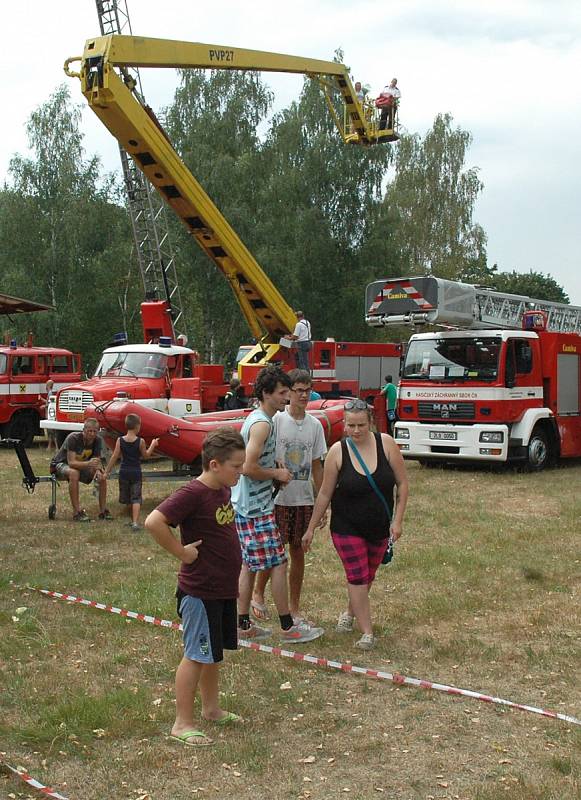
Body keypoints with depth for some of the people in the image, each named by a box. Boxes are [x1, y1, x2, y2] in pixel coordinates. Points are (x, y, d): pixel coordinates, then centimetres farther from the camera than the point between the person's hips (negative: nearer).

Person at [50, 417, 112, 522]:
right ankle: (77, 512, -35)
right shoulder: (73, 438, -30)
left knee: (102, 476, -16)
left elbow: (98, 461, -11)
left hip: (81, 465, 5)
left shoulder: (98, 440, -14)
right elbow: (71, 462, -36)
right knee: (74, 473, -38)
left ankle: (103, 511, -6)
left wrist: (98, 470, -35)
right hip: (61, 464, -5)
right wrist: (88, 463, -54)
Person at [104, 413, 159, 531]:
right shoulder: (140, 441, -11)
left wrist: (107, 471, 0)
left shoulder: (120, 440, -5)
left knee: (126, 498, 17)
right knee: (136, 498, 0)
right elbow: (146, 455, 2)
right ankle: (135, 522, -13)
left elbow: (114, 457, -5)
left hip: (124, 472, 2)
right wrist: (153, 445, 16)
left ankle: (133, 520, 26)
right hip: (136, 472, -2)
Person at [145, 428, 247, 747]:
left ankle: (212, 709, 35)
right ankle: (182, 724, 12)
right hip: (200, 592, -9)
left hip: (224, 588, 9)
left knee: (215, 653, 20)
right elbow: (154, 522, -32)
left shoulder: (223, 490, 5)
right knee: (197, 656, 1)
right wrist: (181, 551, -22)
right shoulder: (192, 493, -22)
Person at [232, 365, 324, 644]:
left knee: (249, 565, 14)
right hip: (256, 508, -10)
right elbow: (248, 467, -25)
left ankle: (243, 625, 21)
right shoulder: (262, 424, -18)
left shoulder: (256, 418, 13)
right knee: (278, 564, -2)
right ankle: (288, 627, 6)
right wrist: (277, 474, -11)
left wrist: (276, 469, 9)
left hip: (246, 505, 10)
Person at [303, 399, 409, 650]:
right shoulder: (337, 451, -13)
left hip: (380, 527, 2)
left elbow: (402, 483, -4)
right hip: (347, 528, -2)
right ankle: (367, 633, 2)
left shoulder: (385, 443, -11)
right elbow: (325, 494, -5)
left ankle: (350, 612, 43)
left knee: (367, 576, 17)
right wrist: (311, 529, -2)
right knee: (357, 577, -7)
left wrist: (397, 520, -8)